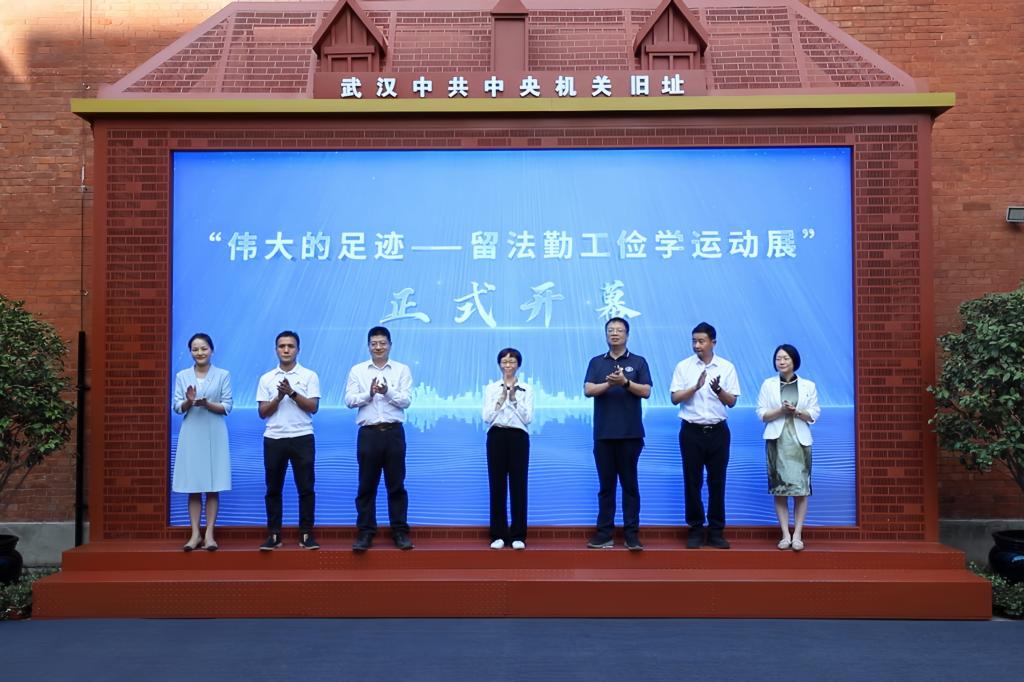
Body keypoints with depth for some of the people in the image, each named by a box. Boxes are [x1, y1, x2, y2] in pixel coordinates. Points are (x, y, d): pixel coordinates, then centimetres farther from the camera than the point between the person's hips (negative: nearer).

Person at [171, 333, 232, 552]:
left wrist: (207, 404, -18)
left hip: (214, 435, -1)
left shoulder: (223, 375, 2)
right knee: (193, 487, 2)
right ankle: (195, 534, 8)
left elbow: (227, 407, -2)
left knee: (213, 487, 0)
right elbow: (176, 407, 3)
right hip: (191, 435, 2)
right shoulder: (182, 376, 7)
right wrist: (189, 401, -17)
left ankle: (209, 534, 4)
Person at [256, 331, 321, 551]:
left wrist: (292, 393, -15)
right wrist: (279, 397, -12)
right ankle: (274, 535, 15)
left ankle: (306, 534, 9)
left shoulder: (309, 376, 2)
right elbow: (262, 412, 4)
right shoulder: (266, 378, 8)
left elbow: (313, 407, -5)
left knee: (305, 488, 1)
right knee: (273, 489, 7)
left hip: (302, 438, -2)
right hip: (273, 439, 2)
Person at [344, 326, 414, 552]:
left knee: (396, 485, 5)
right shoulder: (357, 370, 8)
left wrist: (388, 391, -19)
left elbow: (406, 400, -3)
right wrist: (369, 393, -16)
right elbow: (349, 400, -1)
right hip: (368, 433, 0)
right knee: (366, 485, 4)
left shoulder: (402, 370, 6)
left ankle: (400, 532, 12)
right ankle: (365, 533, 11)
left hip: (393, 432, 0)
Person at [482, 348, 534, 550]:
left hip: (518, 437, 0)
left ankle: (518, 535, 6)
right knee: (497, 485, 1)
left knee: (518, 485, -1)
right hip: (496, 437, 0)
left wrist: (514, 399, -11)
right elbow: (487, 417, -2)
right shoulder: (491, 388, 8)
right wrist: (502, 398, -11)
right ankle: (498, 535, 8)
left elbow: (528, 418, -3)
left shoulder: (526, 389, 7)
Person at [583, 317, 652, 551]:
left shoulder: (638, 362, 5)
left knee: (629, 484, 2)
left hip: (630, 433, -2)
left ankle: (632, 534, 6)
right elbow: (588, 390, -3)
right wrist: (609, 383, -20)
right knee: (606, 485, 6)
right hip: (603, 433, 2)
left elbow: (646, 391, -4)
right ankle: (605, 534, 11)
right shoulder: (596, 362, 10)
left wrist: (625, 382, -20)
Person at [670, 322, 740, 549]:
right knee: (692, 481, 3)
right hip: (691, 431, -1)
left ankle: (716, 531, 14)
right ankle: (695, 530, 13)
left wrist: (718, 390, -19)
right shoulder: (683, 366, 1)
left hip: (718, 430, 1)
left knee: (717, 481, 5)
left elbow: (732, 401, 1)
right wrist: (695, 387, -20)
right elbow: (675, 398, -5)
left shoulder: (727, 367, 3)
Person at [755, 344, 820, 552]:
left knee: (801, 489, -5)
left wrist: (797, 412, -15)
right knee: (779, 489, -1)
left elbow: (814, 415, 3)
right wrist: (781, 410, -15)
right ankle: (785, 535, 5)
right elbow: (762, 414, 1)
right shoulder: (768, 384, 6)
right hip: (777, 440, 0)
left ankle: (797, 535, 1)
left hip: (800, 441, 0)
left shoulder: (808, 385, 7)